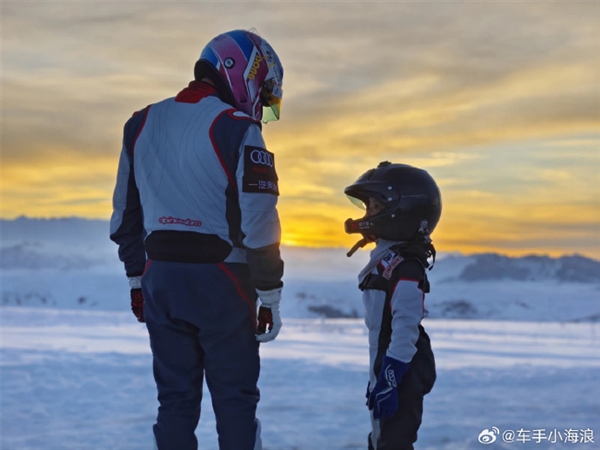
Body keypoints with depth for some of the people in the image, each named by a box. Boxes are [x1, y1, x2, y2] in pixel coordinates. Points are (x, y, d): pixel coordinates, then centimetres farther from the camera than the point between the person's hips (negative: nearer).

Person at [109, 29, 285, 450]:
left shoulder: (142, 125, 10)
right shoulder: (236, 129, -11)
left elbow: (126, 215, 13)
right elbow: (258, 222, -14)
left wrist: (137, 279, 20)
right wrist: (269, 296, -8)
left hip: (161, 278, 5)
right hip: (220, 281, -5)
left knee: (175, 397, 11)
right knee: (235, 398, 5)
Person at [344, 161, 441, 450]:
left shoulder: (406, 266, -19)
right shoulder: (385, 259, 14)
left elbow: (406, 327, -25)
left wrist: (389, 379, -26)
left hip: (401, 372, -11)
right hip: (387, 368, 11)